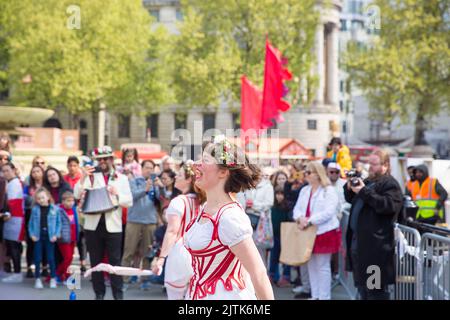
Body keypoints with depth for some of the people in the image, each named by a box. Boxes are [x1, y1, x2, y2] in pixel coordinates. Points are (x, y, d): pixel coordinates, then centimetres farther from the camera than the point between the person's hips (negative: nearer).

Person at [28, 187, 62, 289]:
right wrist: (32, 234, -4)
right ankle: (38, 279, 14)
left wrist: (56, 235, -7)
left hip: (50, 237, -1)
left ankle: (53, 278, 13)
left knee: (51, 258, 3)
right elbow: (31, 223, 6)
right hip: (38, 237, 1)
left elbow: (58, 223, 2)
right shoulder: (35, 209, 1)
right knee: (37, 258, 5)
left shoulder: (55, 209, -2)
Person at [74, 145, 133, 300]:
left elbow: (129, 201, 2)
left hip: (113, 226, -1)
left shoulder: (121, 178, 8)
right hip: (93, 225, 1)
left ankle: (118, 294, 2)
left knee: (115, 261, -2)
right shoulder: (91, 176, 6)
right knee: (95, 262, 7)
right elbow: (77, 195, -6)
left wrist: (116, 194, -15)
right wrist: (83, 177, -19)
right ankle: (99, 293, 15)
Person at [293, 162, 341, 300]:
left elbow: (328, 212, -19)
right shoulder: (304, 190, 14)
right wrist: (300, 218, -14)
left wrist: (309, 221, -21)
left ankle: (324, 297, 4)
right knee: (311, 265, 11)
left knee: (323, 266, -3)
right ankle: (315, 295, 19)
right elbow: (297, 208, 10)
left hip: (325, 232, -7)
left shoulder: (329, 191, -9)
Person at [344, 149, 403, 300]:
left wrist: (364, 192, -25)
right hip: (359, 240, 10)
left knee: (376, 290, -7)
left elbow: (389, 205, -26)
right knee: (362, 284, 17)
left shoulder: (390, 184, -9)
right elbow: (350, 199, 26)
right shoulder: (368, 181, 19)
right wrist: (349, 187, 4)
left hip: (375, 244, -9)